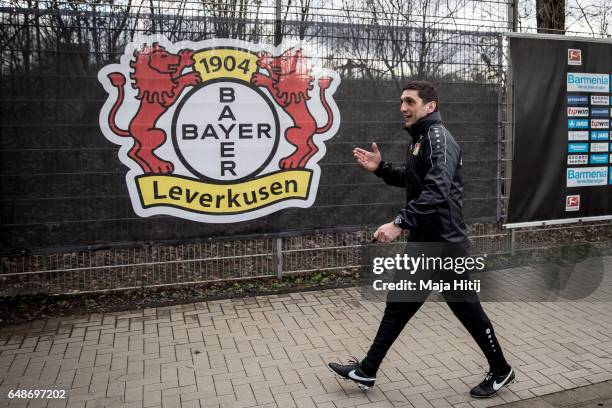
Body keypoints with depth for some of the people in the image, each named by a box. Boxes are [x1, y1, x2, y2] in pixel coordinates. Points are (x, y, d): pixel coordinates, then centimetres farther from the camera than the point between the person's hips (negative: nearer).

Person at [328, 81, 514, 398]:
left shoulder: (438, 137, -16)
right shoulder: (420, 138, 14)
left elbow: (437, 191, -29)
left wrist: (399, 223, -33)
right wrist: (380, 168, 11)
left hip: (444, 243, -9)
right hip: (422, 242, 9)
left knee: (466, 308, 6)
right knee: (398, 304, 12)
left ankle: (500, 371, 29)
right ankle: (367, 370, 22)